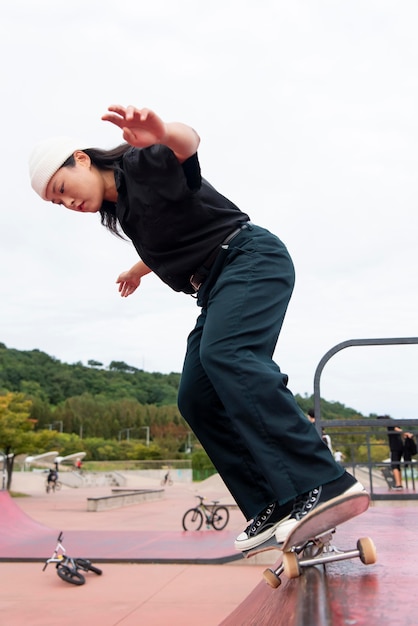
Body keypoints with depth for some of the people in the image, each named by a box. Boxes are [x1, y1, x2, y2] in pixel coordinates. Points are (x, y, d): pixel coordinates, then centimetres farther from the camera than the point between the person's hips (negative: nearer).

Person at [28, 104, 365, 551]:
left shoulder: (146, 164, -5)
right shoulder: (119, 210, 19)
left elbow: (189, 141, -28)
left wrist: (163, 133, -52)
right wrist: (136, 271, 57)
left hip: (251, 256, -9)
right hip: (217, 289, 9)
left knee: (223, 353, -35)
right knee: (196, 400, -5)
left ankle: (325, 483, -39)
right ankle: (271, 508, -6)